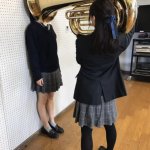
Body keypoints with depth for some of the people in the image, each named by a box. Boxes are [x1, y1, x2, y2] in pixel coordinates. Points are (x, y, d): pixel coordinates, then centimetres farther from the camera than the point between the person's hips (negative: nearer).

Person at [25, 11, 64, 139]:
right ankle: (46, 127, 27)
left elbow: (53, 50, 11)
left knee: (51, 97, 18)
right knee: (43, 100, 10)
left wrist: (57, 67, 13)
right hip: (42, 72, -7)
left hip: (54, 69, 7)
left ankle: (52, 123, 35)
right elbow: (32, 54, -16)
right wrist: (37, 75, -17)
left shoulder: (49, 27, 7)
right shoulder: (32, 29, -14)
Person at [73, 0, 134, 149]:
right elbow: (130, 30, 13)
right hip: (108, 91, 4)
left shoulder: (83, 41, -19)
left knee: (87, 130, 13)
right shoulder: (119, 41, -11)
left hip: (88, 92, -3)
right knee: (110, 125, 25)